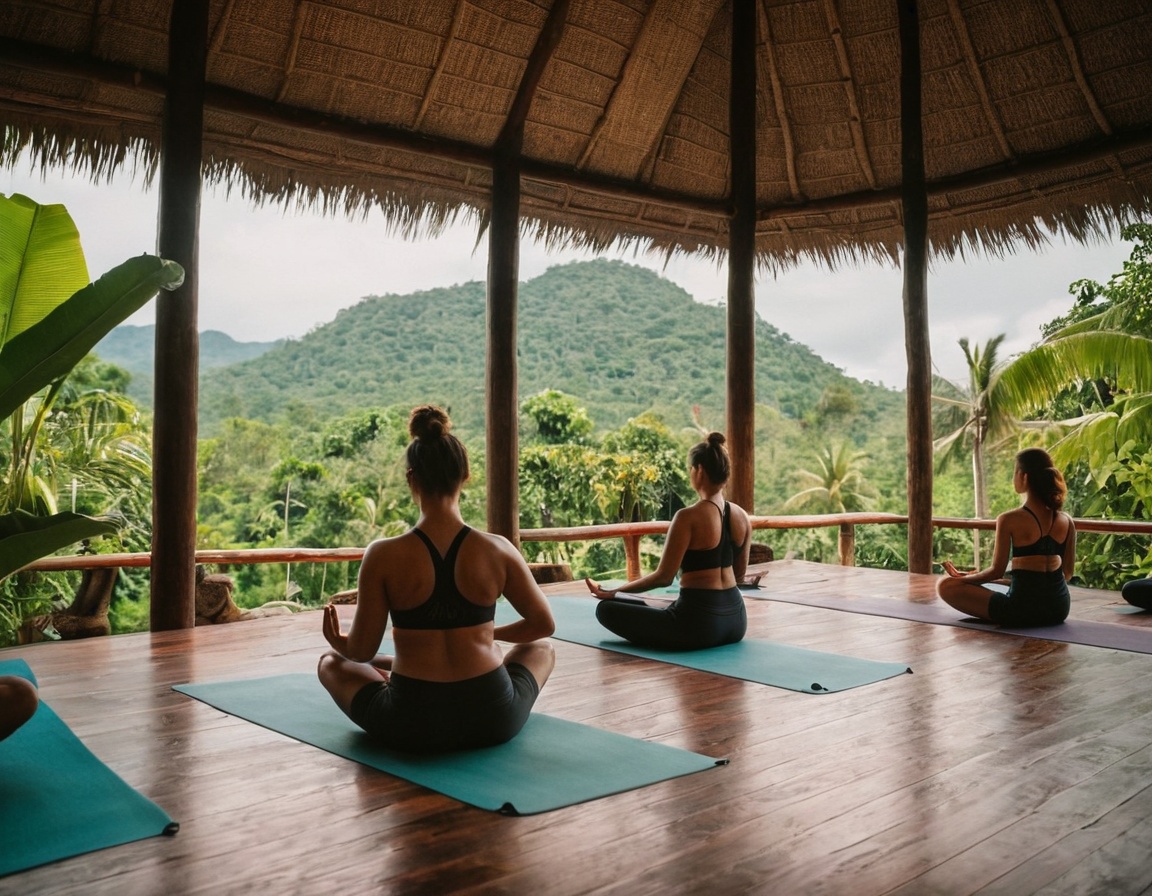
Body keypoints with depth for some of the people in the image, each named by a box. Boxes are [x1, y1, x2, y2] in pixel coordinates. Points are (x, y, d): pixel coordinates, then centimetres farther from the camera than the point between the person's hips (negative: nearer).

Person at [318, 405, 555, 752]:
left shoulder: (383, 556, -13)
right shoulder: (499, 551, -9)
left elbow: (361, 651, -5)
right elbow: (544, 624, 5)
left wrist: (338, 643, 19)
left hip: (411, 726, -1)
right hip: (494, 720, 1)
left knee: (330, 663, 28)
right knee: (542, 649, 33)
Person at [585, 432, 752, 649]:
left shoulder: (688, 517, -17)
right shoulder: (742, 516, 4)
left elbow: (664, 577, -16)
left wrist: (612, 592, -4)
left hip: (700, 621, -9)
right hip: (736, 618, 9)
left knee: (606, 609, 4)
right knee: (671, 607, 41)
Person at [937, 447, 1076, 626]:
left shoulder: (1010, 520, -15)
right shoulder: (1066, 521, 1)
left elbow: (997, 571, -10)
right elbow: (1068, 573, 11)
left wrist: (963, 577, 7)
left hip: (1023, 609, -7)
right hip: (1059, 608, 7)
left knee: (945, 585, 4)